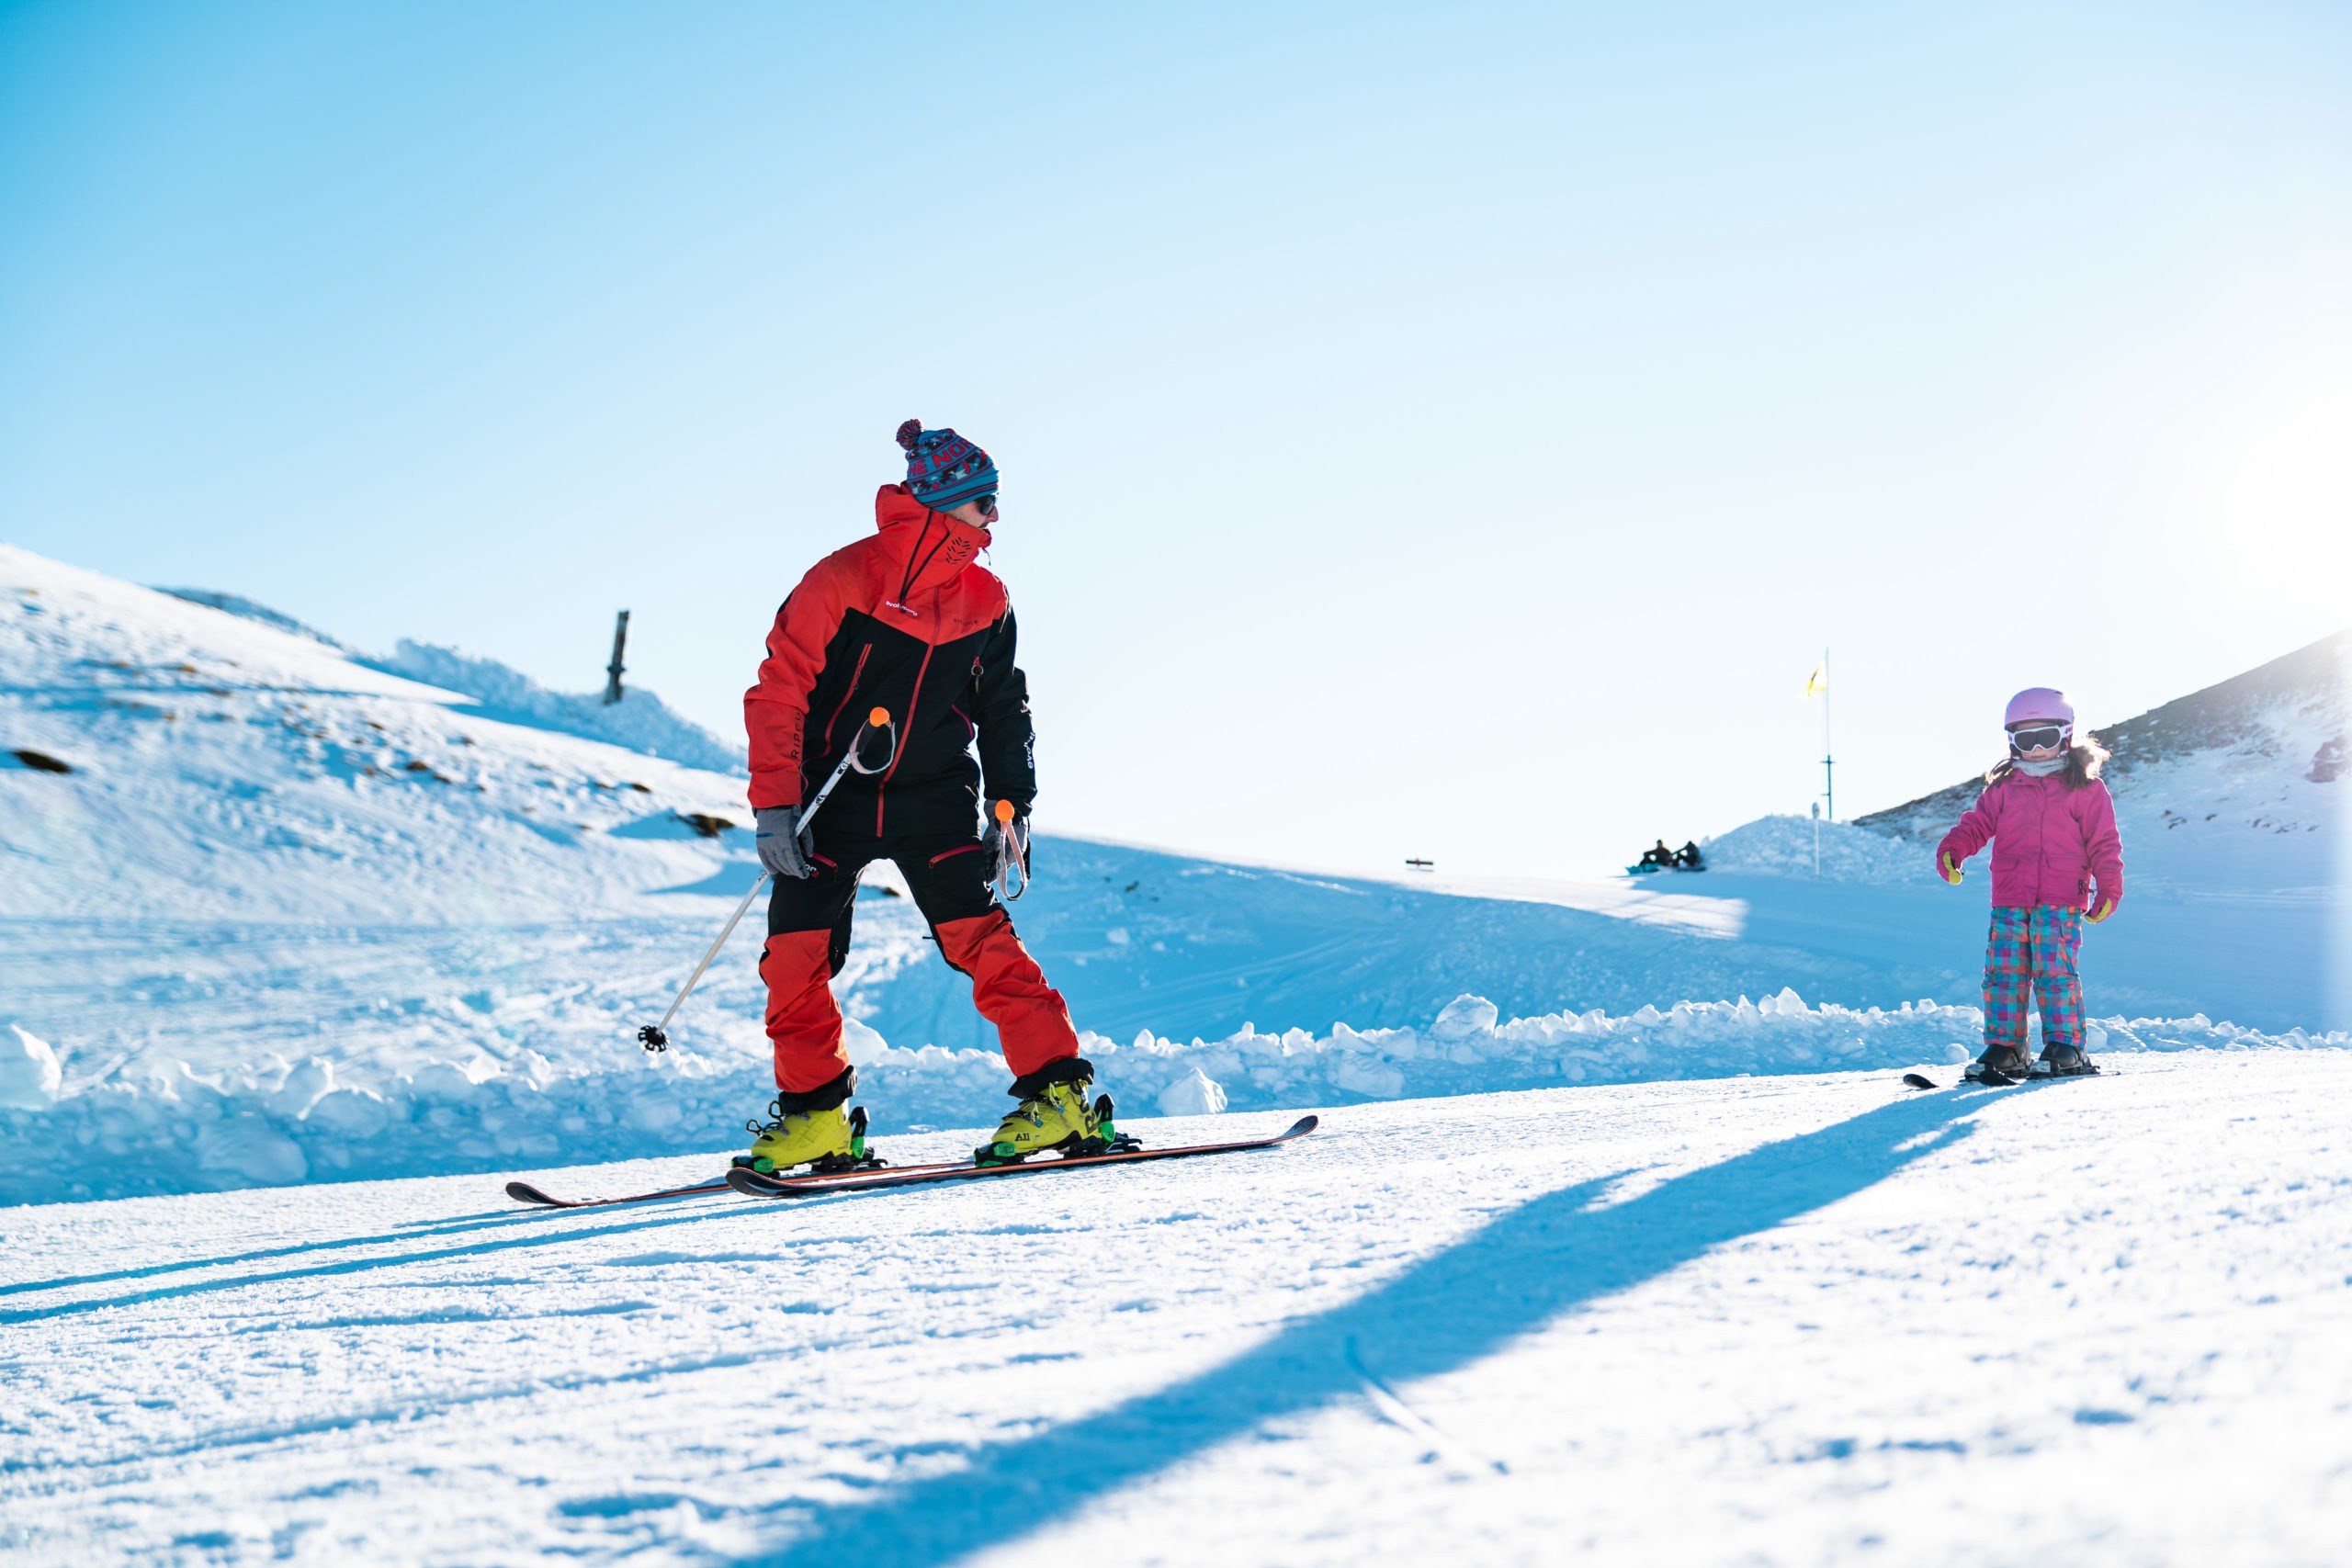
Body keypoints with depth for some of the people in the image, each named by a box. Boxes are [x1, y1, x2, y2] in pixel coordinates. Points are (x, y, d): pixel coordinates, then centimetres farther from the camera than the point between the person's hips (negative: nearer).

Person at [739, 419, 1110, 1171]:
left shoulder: (985, 601, 2)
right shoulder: (843, 581, -12)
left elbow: (1004, 710, 15)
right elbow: (779, 692, -10)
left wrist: (1011, 806, 7)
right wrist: (775, 806, -14)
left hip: (935, 799, 2)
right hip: (836, 797, -1)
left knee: (978, 934, -14)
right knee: (795, 953, -6)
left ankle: (1057, 1092, -8)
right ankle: (813, 1113, 11)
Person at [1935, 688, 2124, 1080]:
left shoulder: (2085, 787, 5)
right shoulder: (2003, 787, 14)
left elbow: (2103, 842, 5)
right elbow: (1978, 823, 13)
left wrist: (2109, 888, -1)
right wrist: (1952, 850, -6)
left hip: (2061, 900, -3)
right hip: (2009, 900, 3)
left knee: (2055, 970, -10)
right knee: (2003, 971, 0)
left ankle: (2065, 1045, -1)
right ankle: (2003, 1046, 7)